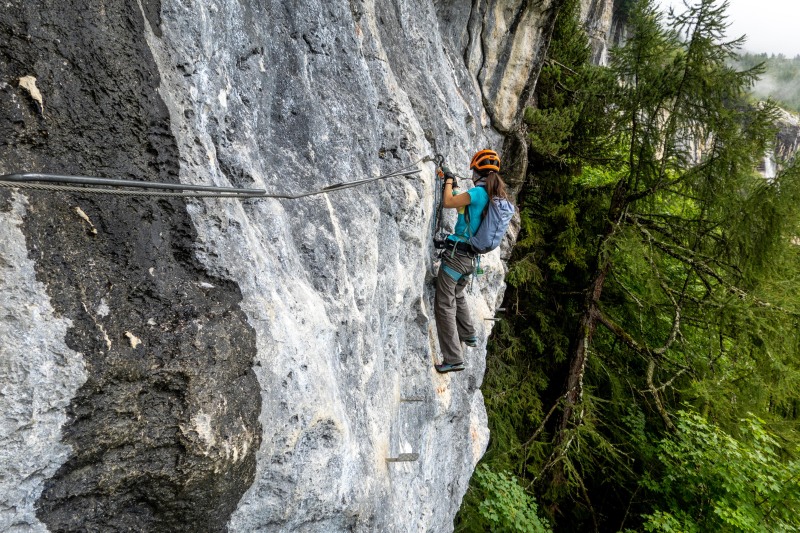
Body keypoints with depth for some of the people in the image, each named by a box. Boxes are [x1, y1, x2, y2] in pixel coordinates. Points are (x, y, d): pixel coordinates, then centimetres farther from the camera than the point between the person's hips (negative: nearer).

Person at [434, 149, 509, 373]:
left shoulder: (478, 192, -17)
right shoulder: (497, 197, 9)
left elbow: (447, 202, -10)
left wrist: (449, 180, 5)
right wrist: (454, 186, 30)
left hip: (456, 254, -8)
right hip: (471, 259, 9)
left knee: (445, 305, -2)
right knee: (458, 295, 32)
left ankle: (453, 359, -1)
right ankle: (469, 336, 44)